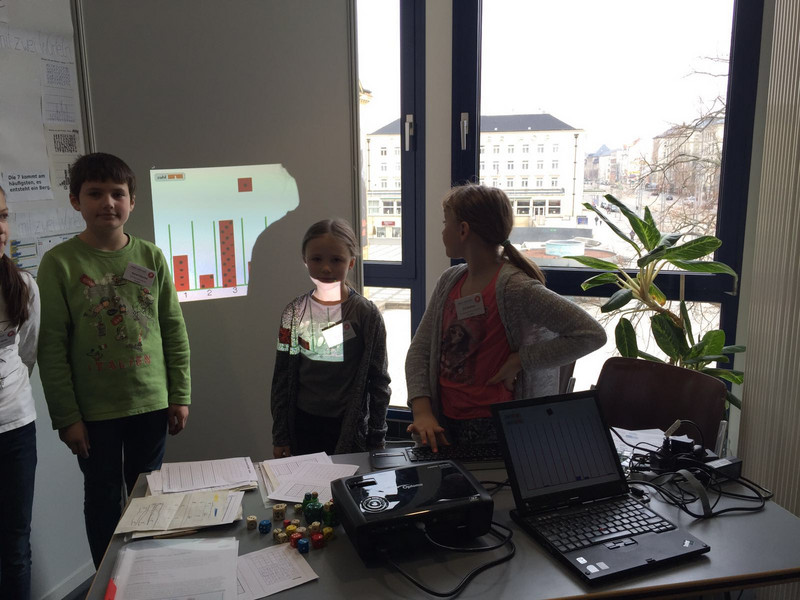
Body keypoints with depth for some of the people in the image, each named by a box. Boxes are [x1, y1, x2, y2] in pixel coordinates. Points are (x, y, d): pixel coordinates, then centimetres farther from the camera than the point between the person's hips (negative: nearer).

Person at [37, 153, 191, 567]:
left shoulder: (151, 257, 1)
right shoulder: (59, 262, -8)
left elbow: (175, 331, 4)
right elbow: (51, 347, -8)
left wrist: (180, 395, 2)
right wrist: (66, 416, -9)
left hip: (152, 403, 3)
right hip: (94, 410, -2)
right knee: (103, 498, 12)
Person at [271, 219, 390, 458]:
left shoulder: (367, 314, -6)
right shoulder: (295, 313, 0)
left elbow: (378, 380, -2)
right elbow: (282, 378, 5)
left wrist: (376, 439, -1)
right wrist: (280, 436, 5)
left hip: (351, 427, -2)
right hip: (304, 425, 2)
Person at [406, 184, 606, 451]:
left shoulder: (514, 288, -16)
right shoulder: (449, 281, 5)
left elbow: (591, 334, -19)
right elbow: (420, 349, 6)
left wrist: (519, 360, -17)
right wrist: (422, 412, -7)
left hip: (497, 429, -5)